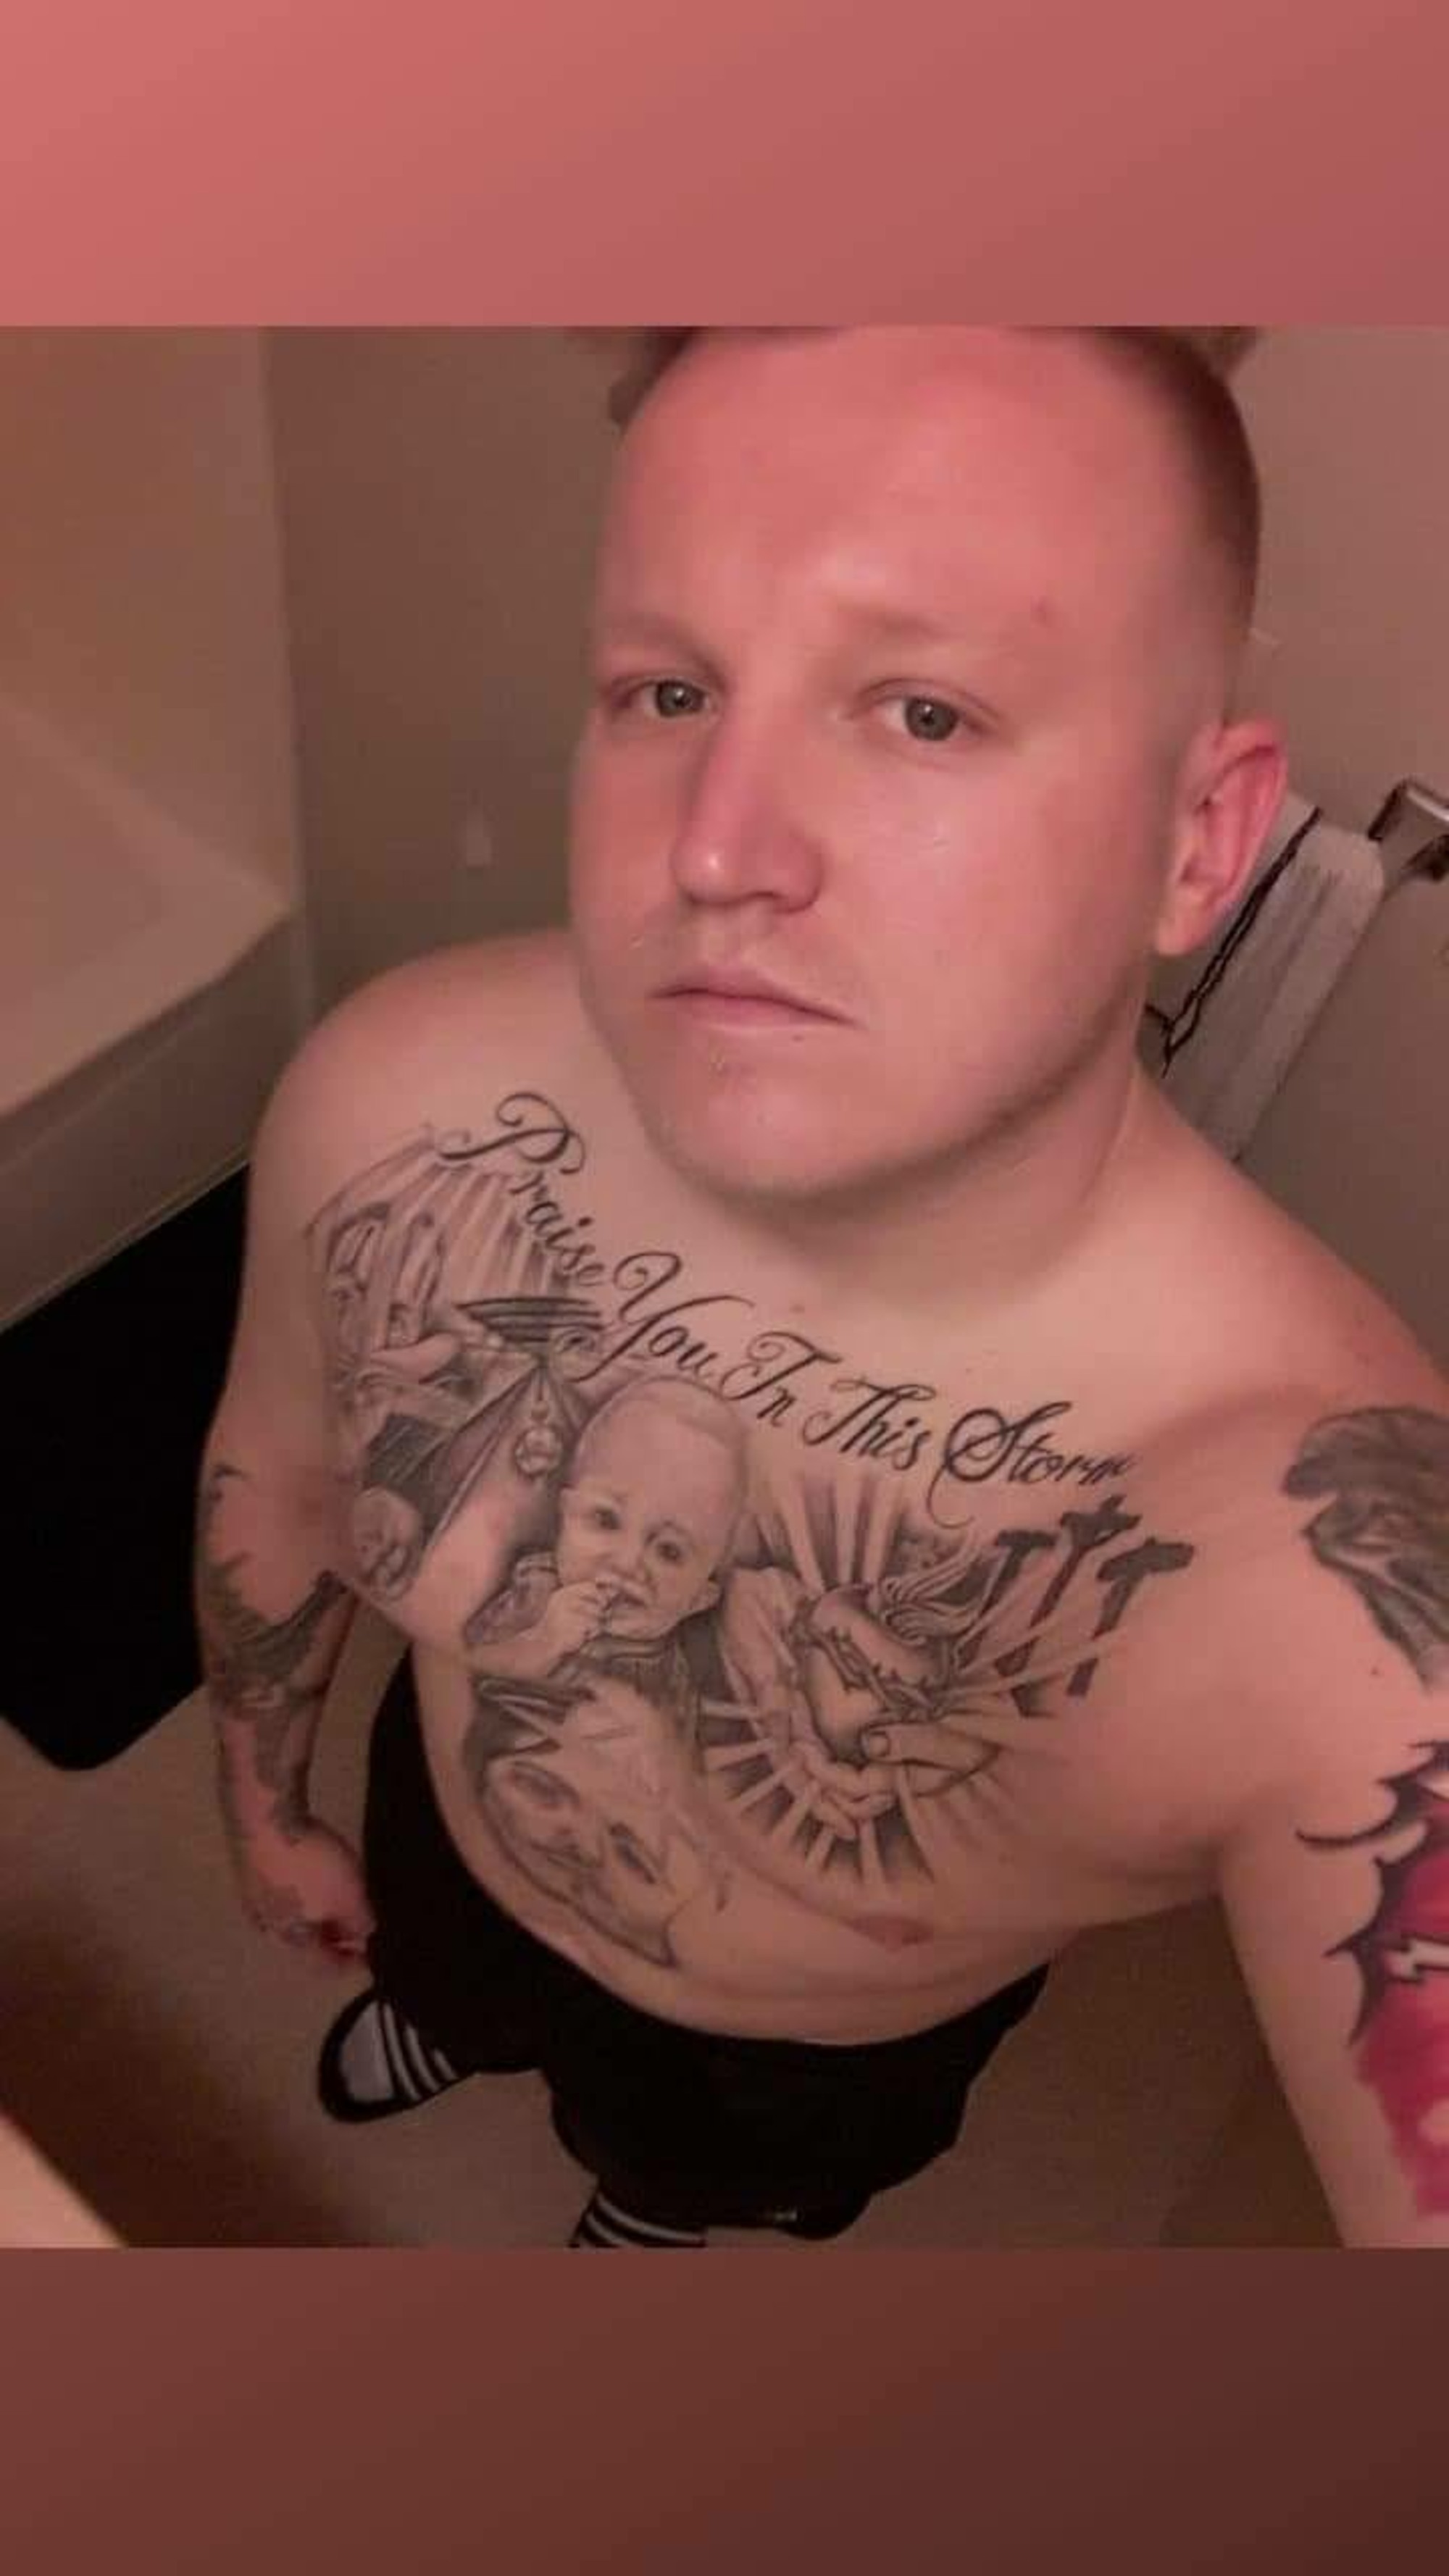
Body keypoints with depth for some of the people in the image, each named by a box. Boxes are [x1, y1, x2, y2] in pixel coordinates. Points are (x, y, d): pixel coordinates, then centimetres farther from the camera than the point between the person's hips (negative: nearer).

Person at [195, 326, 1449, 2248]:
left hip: (818, 2062, -1)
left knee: (697, 2171, 34)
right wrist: (263, 1798, 6)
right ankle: (457, 2017, 75)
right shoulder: (387, 1098, -31)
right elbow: (276, 1467, -10)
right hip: (452, 1834, 2)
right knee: (443, 1972, 37)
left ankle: (659, 2202, 72)